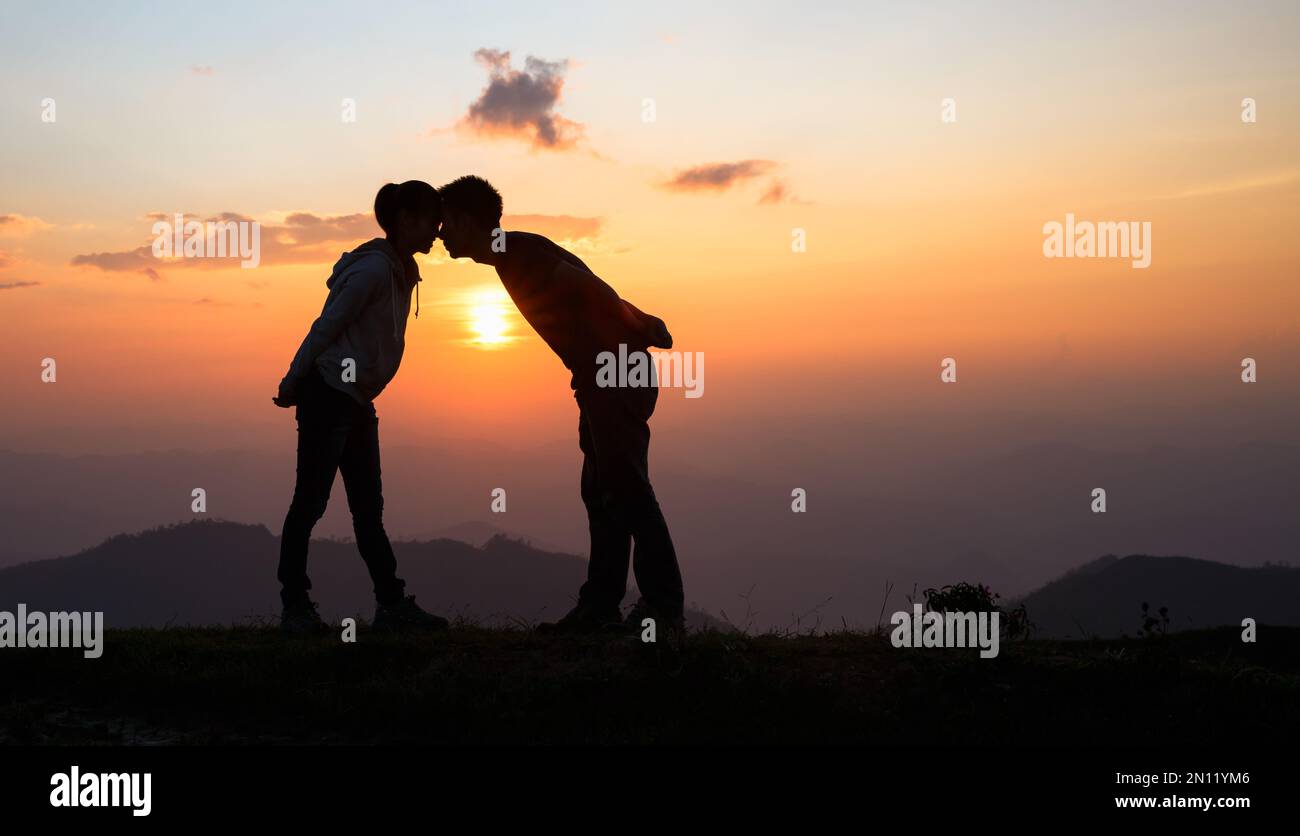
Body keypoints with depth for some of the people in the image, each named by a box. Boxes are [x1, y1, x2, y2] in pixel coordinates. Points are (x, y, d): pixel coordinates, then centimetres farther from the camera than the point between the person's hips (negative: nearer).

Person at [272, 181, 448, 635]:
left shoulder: (404, 272, 14)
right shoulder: (374, 267, -16)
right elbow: (326, 325, -15)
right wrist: (292, 384, -12)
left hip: (358, 402, 10)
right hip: (328, 394, -10)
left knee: (369, 510, 9)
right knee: (310, 500, -5)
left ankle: (392, 603, 11)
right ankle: (295, 607, 0)